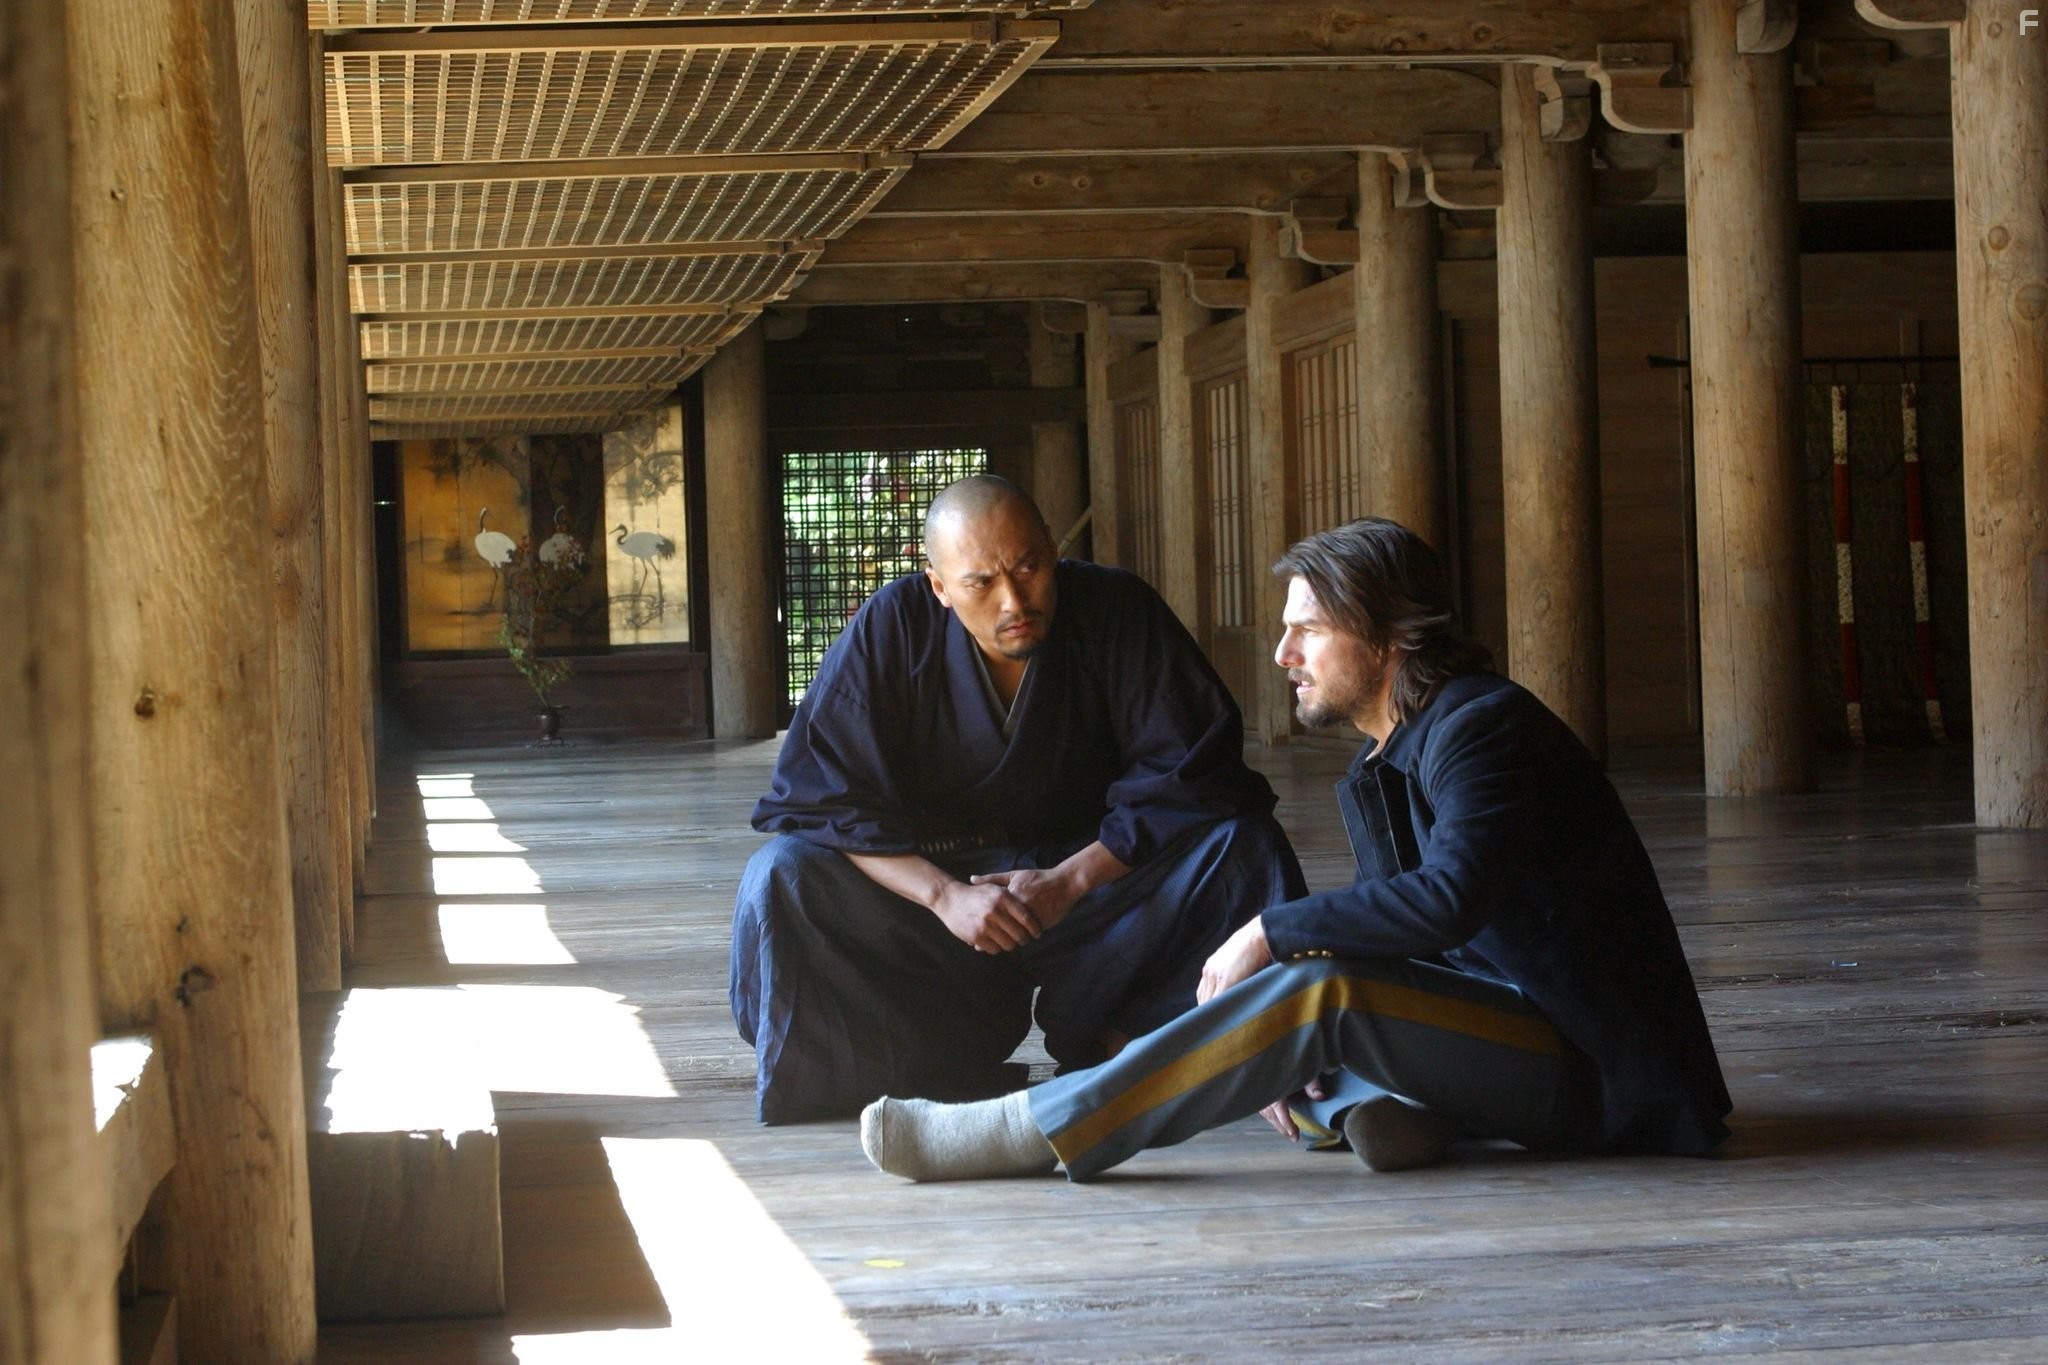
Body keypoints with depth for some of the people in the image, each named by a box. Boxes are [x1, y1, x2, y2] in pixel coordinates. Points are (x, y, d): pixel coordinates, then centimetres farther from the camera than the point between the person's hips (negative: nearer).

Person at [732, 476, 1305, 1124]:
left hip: (1095, 871, 0)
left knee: (1242, 847, -26)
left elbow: (1190, 776, -16)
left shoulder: (1118, 613, -12)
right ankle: (956, 1067, -21)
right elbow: (822, 800, -14)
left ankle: (1099, 1040, -17)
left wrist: (1069, 881, -25)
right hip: (936, 878, 0)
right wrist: (944, 894, -28)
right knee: (782, 877, -26)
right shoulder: (890, 629, -11)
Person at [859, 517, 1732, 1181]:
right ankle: (1375, 1101, -16)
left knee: (1323, 988, -28)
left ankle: (1028, 1134, -28)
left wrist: (1272, 933, -22)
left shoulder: (1483, 726, -14)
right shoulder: (1376, 773, 14)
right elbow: (1397, 936, 12)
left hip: (1585, 1072, -10)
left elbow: (1448, 900, -30)